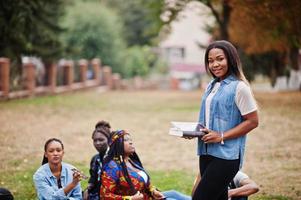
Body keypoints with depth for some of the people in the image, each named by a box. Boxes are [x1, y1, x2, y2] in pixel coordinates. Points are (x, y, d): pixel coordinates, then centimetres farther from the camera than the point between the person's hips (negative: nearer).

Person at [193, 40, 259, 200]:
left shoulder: (239, 87, -10)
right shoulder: (211, 86, 13)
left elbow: (252, 121, -12)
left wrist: (221, 137, -16)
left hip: (226, 155, -8)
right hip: (206, 152, 8)